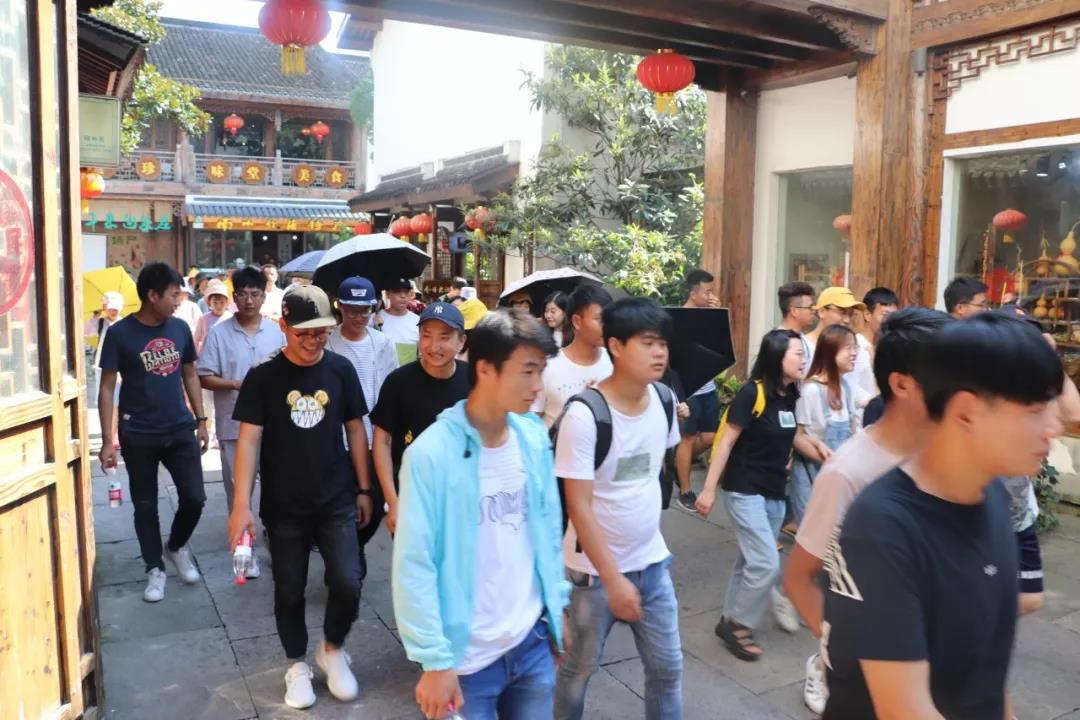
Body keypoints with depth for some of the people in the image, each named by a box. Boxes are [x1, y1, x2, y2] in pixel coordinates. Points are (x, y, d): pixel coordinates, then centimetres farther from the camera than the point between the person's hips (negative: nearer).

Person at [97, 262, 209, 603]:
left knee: (194, 498, 3)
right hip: (138, 436, -3)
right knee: (145, 506, 9)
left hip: (180, 431, 3)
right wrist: (108, 440, -10)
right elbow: (107, 387, -6)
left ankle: (177, 547, 30)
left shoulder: (180, 328, 2)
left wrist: (201, 421, 9)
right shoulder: (120, 333, -9)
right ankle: (155, 569, 25)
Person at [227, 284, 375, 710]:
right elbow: (248, 440, -9)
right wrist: (241, 505, -16)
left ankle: (332, 649, 24)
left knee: (348, 584, -5)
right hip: (283, 507, -1)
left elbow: (355, 430, 5)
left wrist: (363, 488, 6)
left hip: (337, 502, 1)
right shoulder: (263, 377, -8)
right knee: (289, 591, 11)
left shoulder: (340, 370, -3)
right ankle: (297, 664, 33)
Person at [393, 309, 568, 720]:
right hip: (467, 657, -5)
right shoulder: (432, 453, -19)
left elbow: (549, 529, 7)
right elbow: (414, 566, -16)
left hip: (533, 642, 5)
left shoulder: (534, 438, -2)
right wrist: (435, 660, -15)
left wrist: (557, 607, 9)